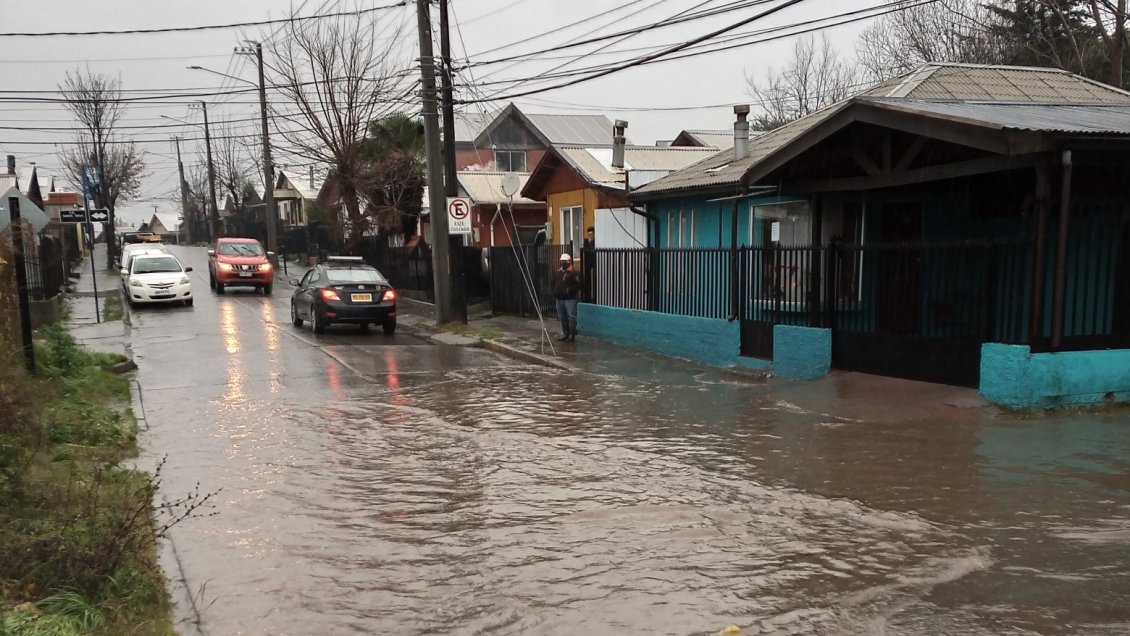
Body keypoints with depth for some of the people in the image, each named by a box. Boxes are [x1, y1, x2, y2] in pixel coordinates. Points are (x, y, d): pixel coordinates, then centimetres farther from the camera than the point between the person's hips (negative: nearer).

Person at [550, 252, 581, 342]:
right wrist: (552, 291, 8)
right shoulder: (557, 272, 14)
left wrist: (569, 291, -21)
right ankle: (565, 334, 24)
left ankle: (572, 335, -3)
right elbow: (552, 283, 24)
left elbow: (578, 284, -16)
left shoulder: (573, 273, -8)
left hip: (570, 299, -7)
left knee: (571, 317, -7)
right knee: (562, 318, 14)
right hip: (559, 299, 7)